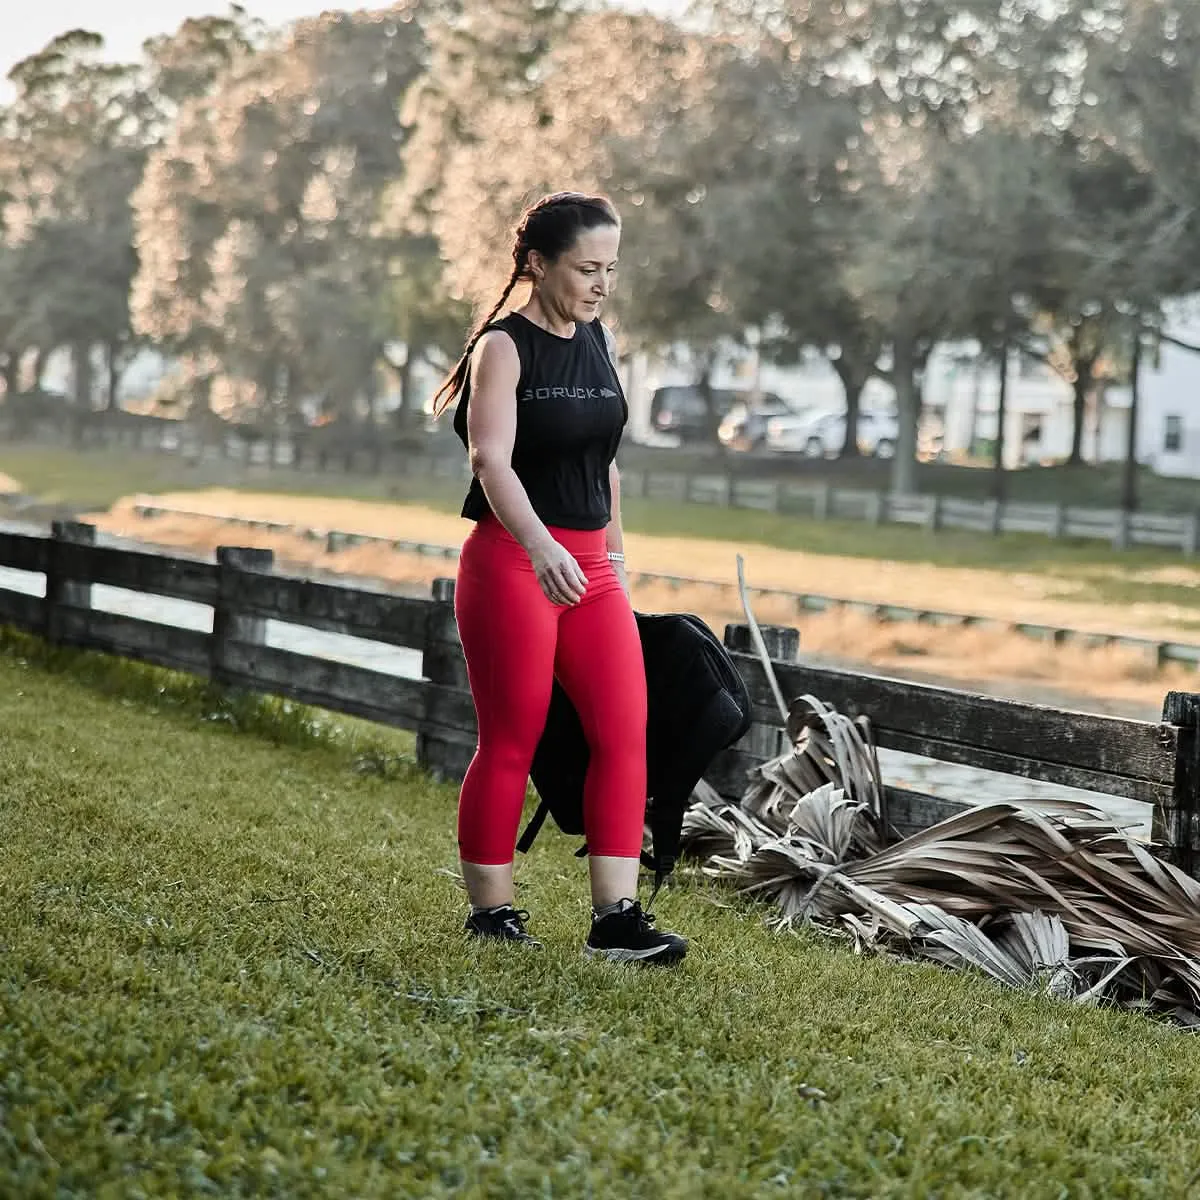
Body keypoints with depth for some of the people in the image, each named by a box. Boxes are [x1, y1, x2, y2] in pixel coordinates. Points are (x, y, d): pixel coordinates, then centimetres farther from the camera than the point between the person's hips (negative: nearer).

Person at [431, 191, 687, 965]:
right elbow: (492, 459, -22)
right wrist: (541, 549, -37)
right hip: (512, 560, -6)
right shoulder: (504, 346, -9)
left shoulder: (599, 343, 12)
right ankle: (491, 911, 12)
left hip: (588, 567, 6)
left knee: (626, 730, -5)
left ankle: (616, 917, -4)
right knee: (511, 742, 0)